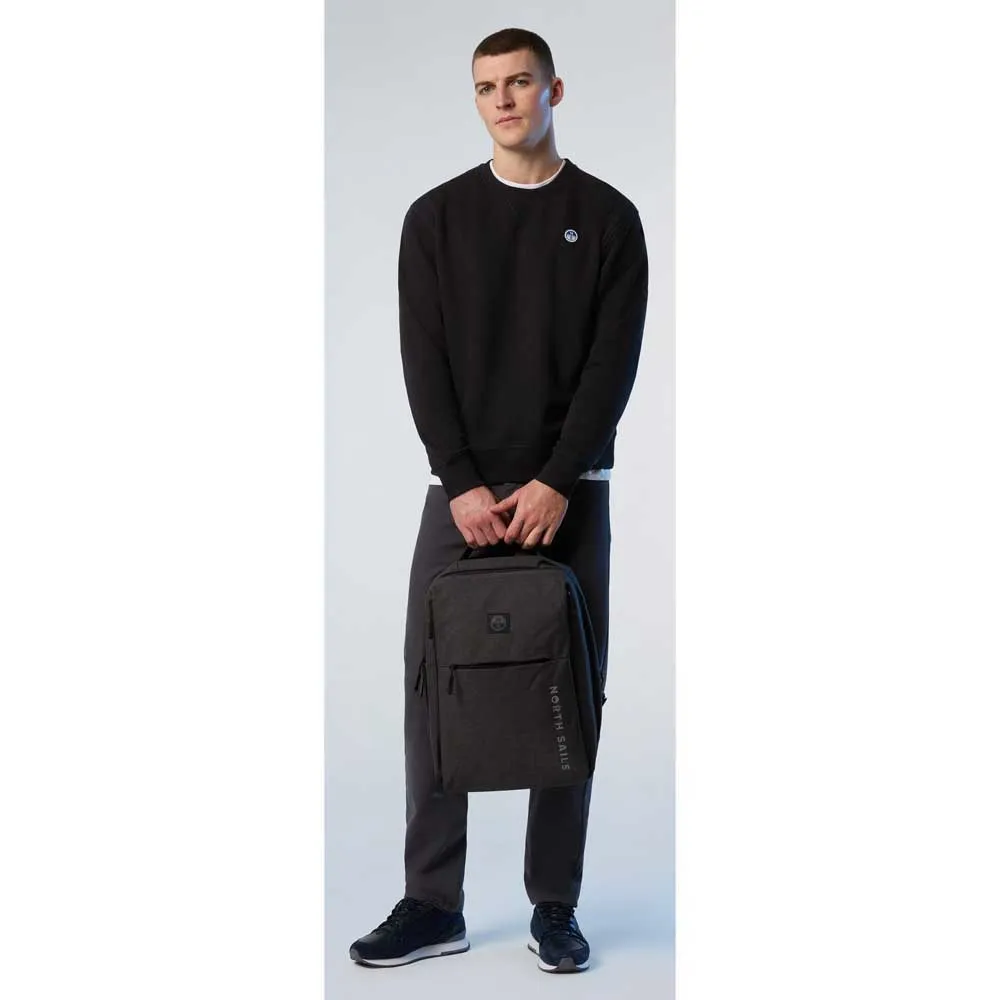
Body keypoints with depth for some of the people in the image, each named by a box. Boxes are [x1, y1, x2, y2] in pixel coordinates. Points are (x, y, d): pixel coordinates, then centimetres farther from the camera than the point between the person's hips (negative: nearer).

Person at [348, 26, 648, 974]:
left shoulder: (607, 217, 2)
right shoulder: (436, 217, 4)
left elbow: (612, 364, -5)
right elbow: (424, 363, -3)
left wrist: (556, 483, -15)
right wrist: (463, 483, -14)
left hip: (568, 493, -1)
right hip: (461, 490, 1)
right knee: (434, 692, 2)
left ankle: (555, 904, 17)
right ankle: (432, 903, 13)